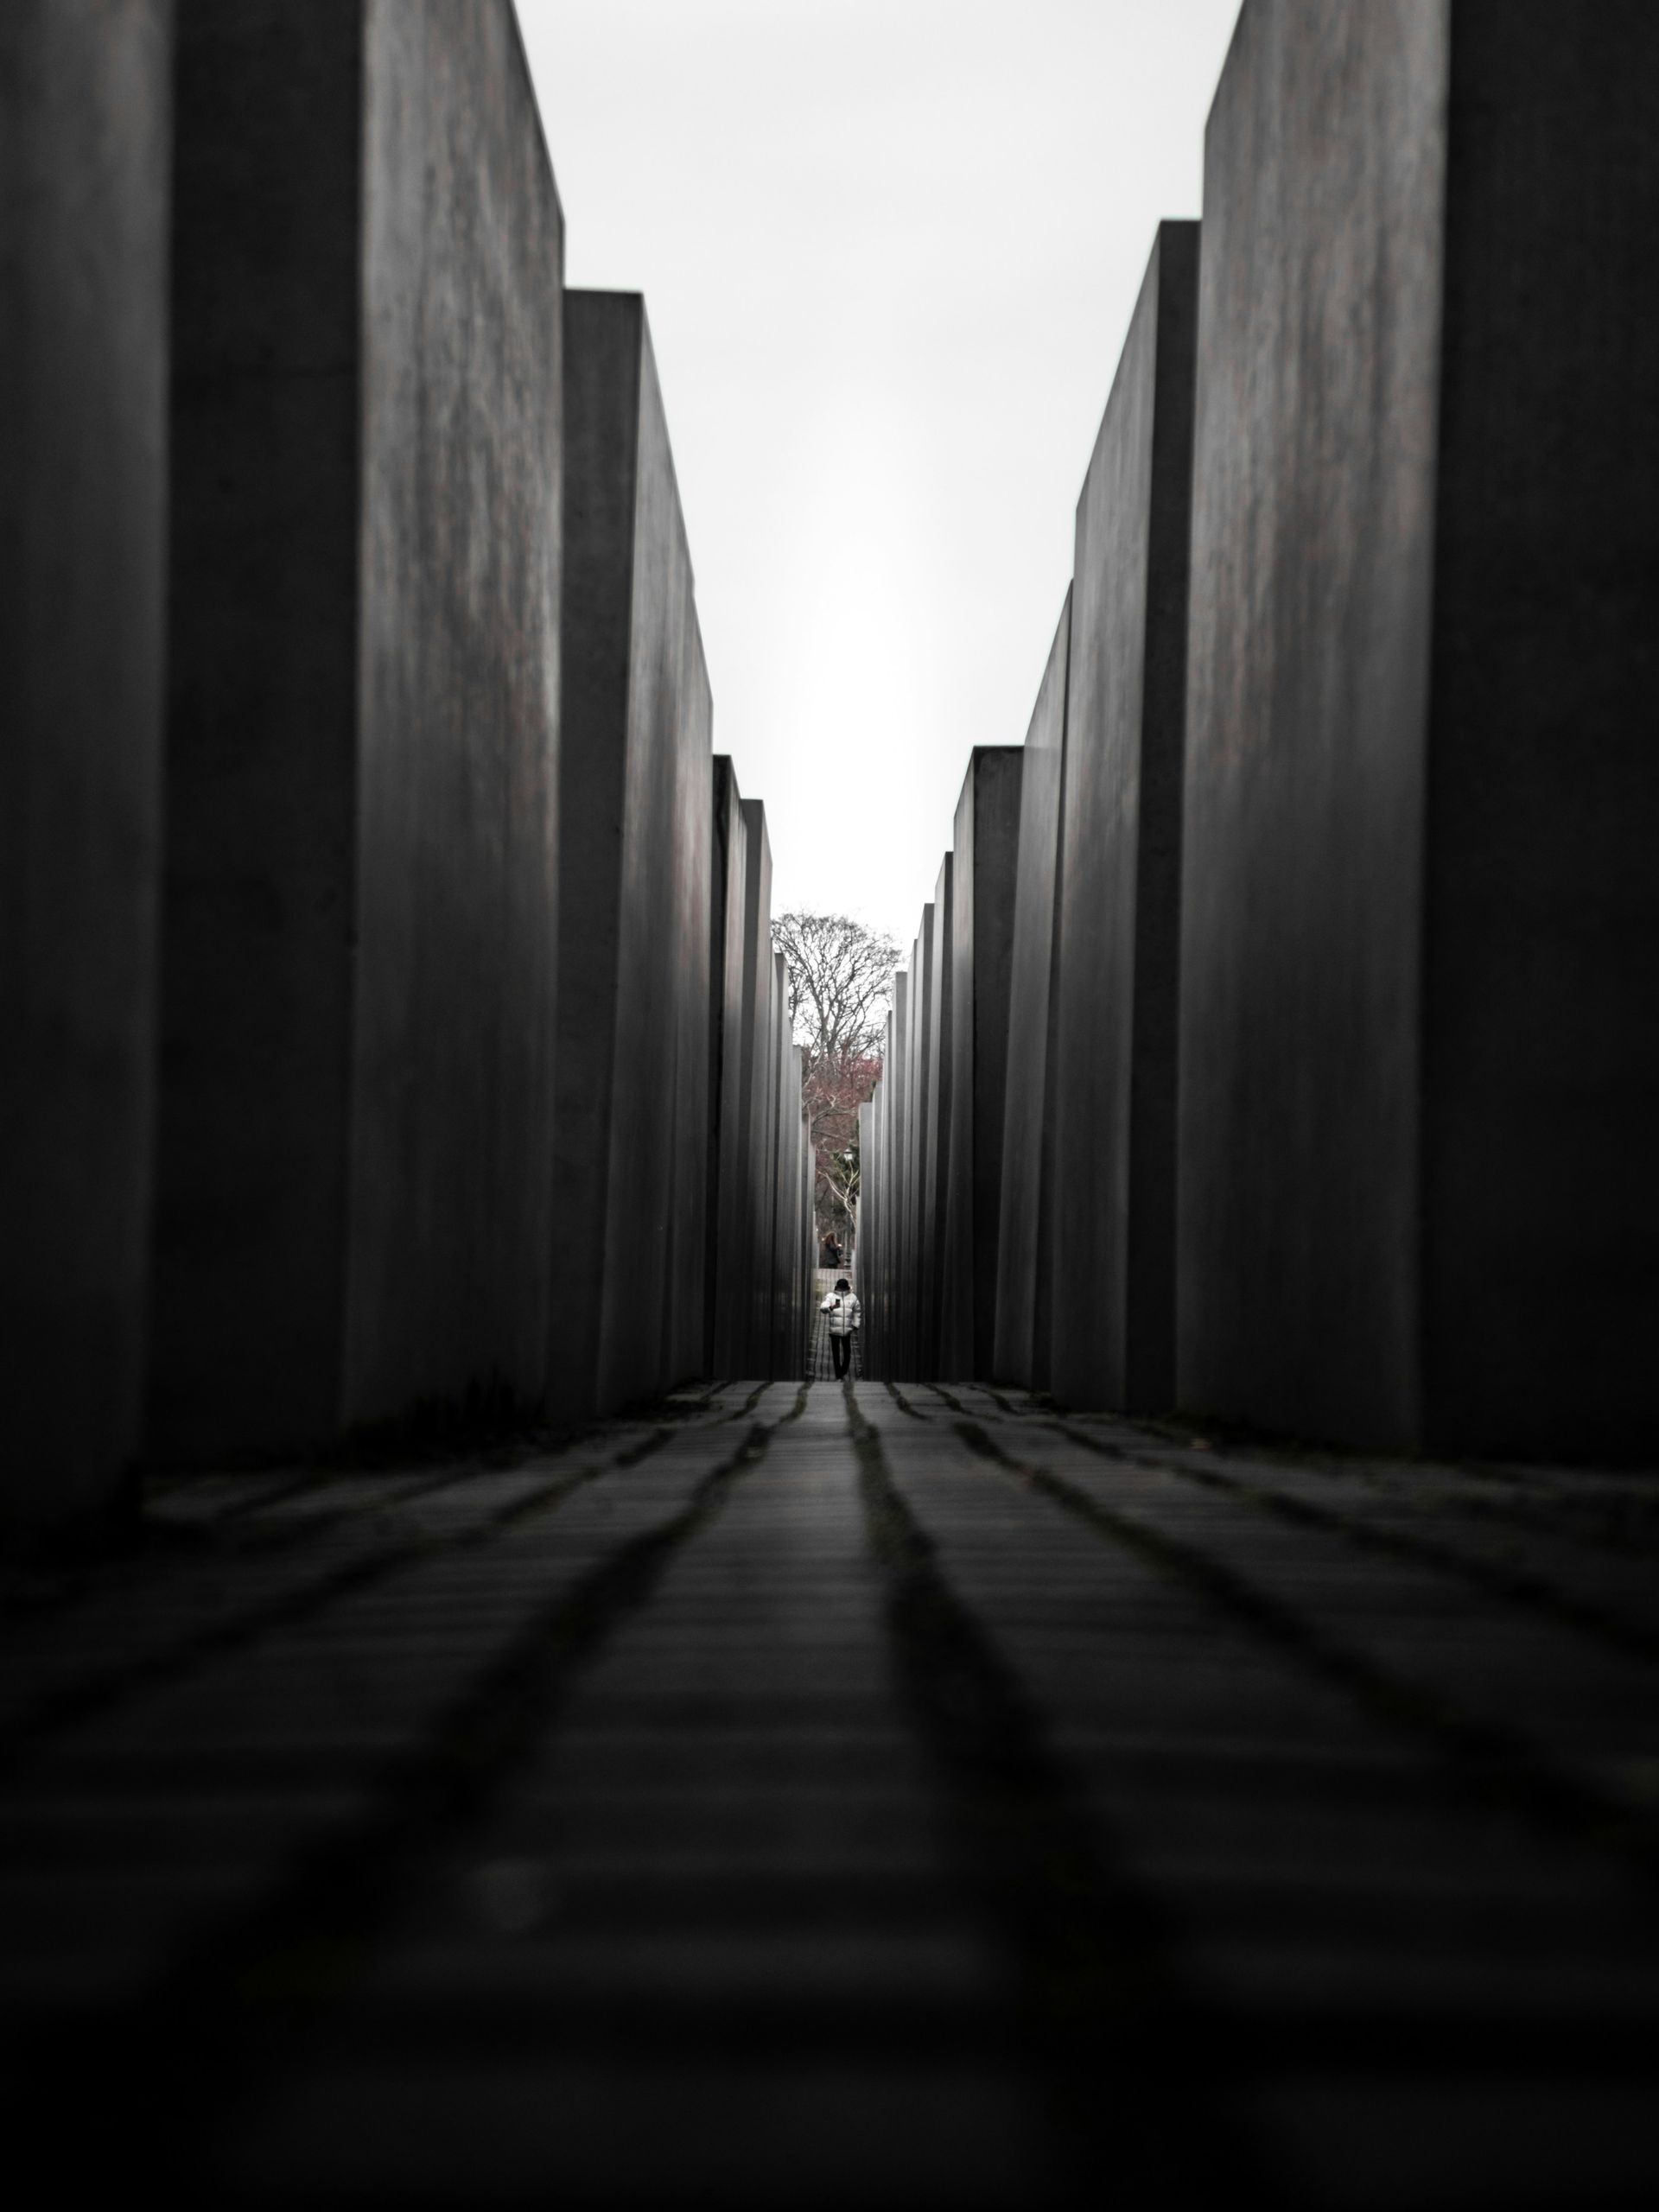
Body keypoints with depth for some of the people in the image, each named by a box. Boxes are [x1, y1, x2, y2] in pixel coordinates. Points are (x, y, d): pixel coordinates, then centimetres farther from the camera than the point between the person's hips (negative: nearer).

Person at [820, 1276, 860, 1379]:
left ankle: (843, 1373, 23)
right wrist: (831, 1307, -37)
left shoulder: (852, 1298, 7)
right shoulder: (831, 1296, 0)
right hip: (834, 1331, -2)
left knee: (847, 1353, 5)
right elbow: (822, 1308, -16)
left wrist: (856, 1327, 16)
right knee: (836, 1354, -1)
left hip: (847, 1331, 2)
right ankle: (838, 1375, 6)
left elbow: (856, 1313, 19)